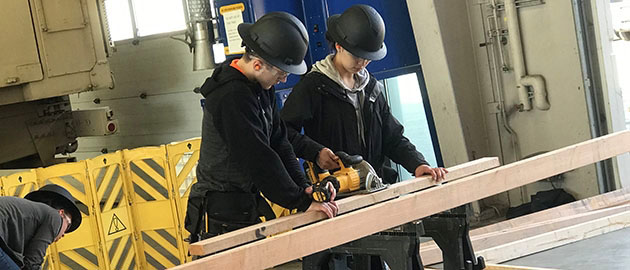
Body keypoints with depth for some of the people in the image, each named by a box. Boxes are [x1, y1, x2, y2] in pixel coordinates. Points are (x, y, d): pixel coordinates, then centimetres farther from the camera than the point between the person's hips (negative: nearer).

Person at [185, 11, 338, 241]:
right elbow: (258, 159, -25)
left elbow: (279, 142, 12)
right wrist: (302, 202, -21)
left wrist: (303, 187, -1)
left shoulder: (261, 88, 9)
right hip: (226, 208, -9)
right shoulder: (232, 97, -22)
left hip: (246, 201, 9)